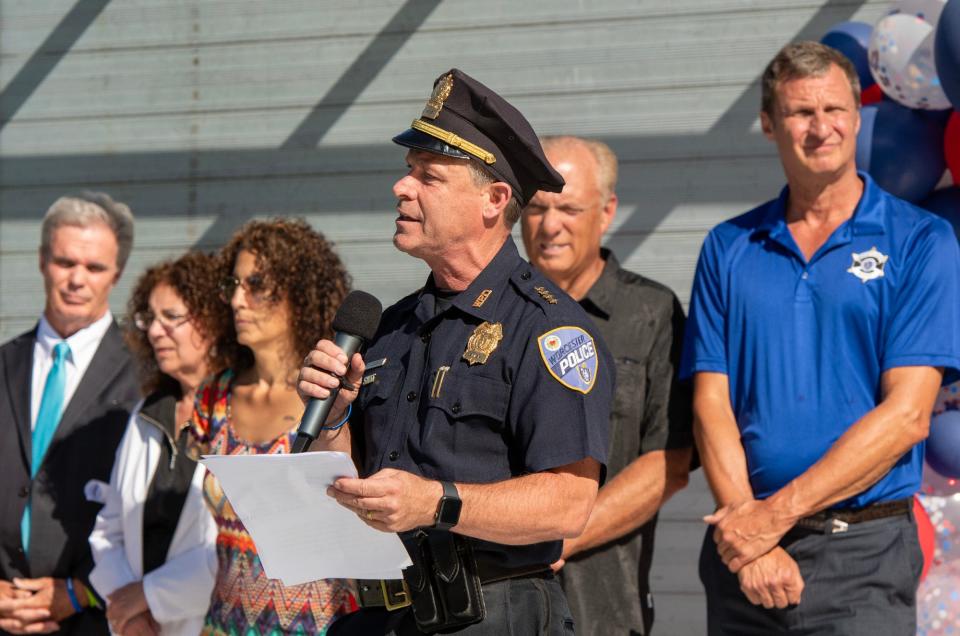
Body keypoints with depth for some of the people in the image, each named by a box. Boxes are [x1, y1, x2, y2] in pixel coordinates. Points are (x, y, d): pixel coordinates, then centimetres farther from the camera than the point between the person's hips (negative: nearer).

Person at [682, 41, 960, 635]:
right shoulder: (729, 248, 9)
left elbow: (906, 415, -9)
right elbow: (712, 406, 3)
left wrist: (775, 514, -13)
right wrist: (746, 533, -12)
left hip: (863, 559, -3)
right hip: (743, 556, 3)